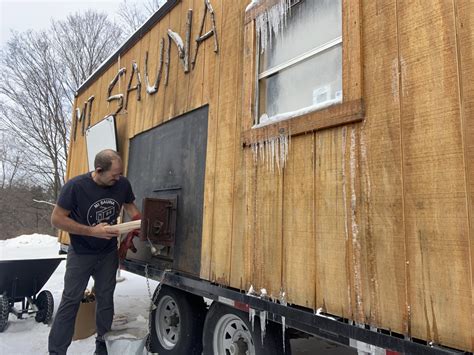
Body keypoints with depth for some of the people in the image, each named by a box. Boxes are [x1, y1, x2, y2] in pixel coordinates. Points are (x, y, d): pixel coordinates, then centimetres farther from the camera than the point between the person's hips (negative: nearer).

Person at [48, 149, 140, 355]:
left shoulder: (123, 184, -14)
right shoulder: (75, 186, -24)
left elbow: (130, 206, 6)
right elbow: (56, 219, -18)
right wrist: (93, 231, -26)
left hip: (109, 253, 3)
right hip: (81, 254, -3)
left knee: (105, 299, 12)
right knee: (70, 301, 3)